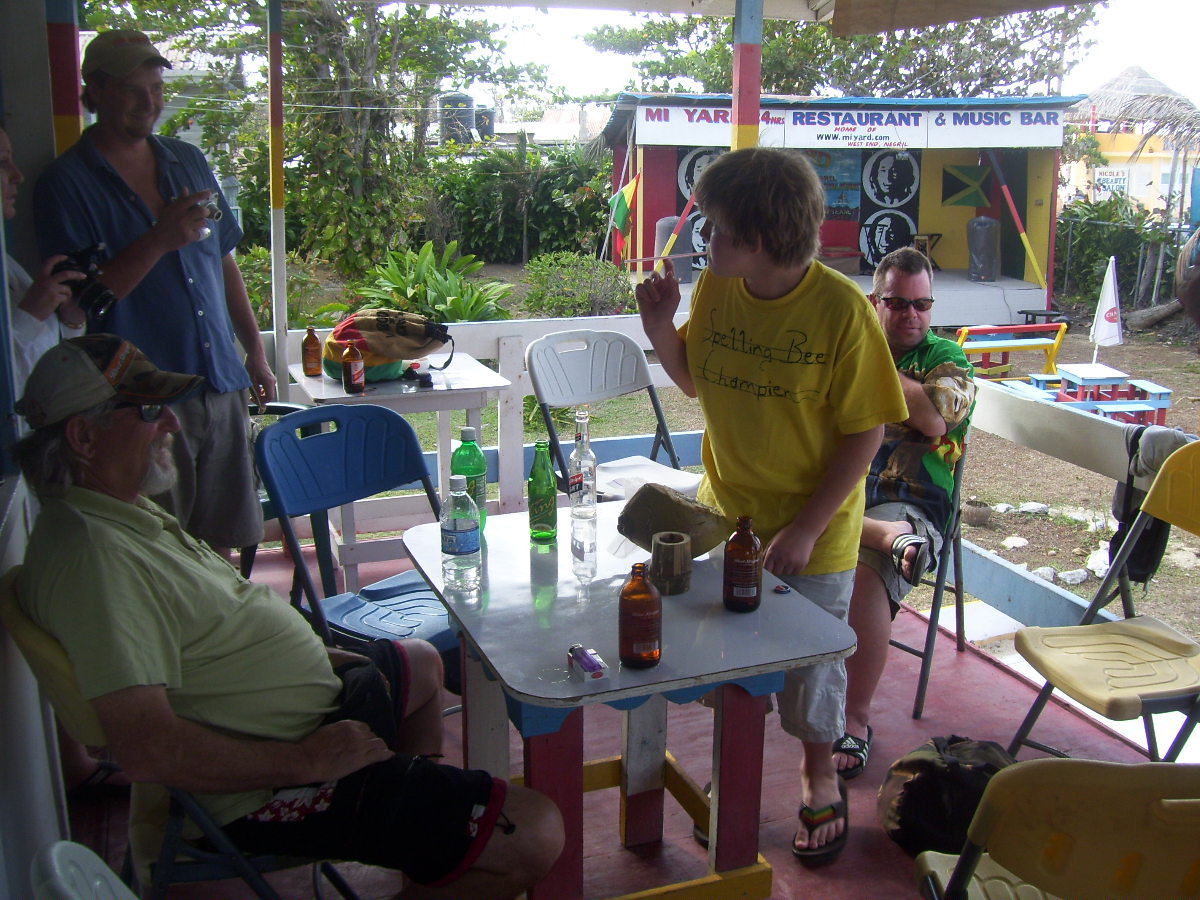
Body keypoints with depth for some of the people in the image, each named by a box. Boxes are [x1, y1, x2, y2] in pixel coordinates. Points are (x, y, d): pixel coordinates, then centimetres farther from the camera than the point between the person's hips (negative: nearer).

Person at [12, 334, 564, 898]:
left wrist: (310, 650, 13)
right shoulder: (93, 555, -27)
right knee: (536, 835, -18)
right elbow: (149, 750, -34)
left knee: (421, 663, 36)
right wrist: (307, 762, -25)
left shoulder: (124, 509, 8)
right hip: (267, 787, -11)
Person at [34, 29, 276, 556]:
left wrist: (255, 350, 14)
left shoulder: (187, 162, 12)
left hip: (221, 385, 5)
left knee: (222, 541, 12)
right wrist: (159, 241, -22)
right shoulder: (65, 184, -5)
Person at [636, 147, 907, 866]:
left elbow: (865, 432, -16)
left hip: (813, 533, -4)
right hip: (725, 514, 4)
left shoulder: (842, 309, -21)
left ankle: (820, 778, 42)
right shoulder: (715, 288, -6)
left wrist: (805, 529, -19)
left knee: (809, 664, 14)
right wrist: (661, 328, -9)